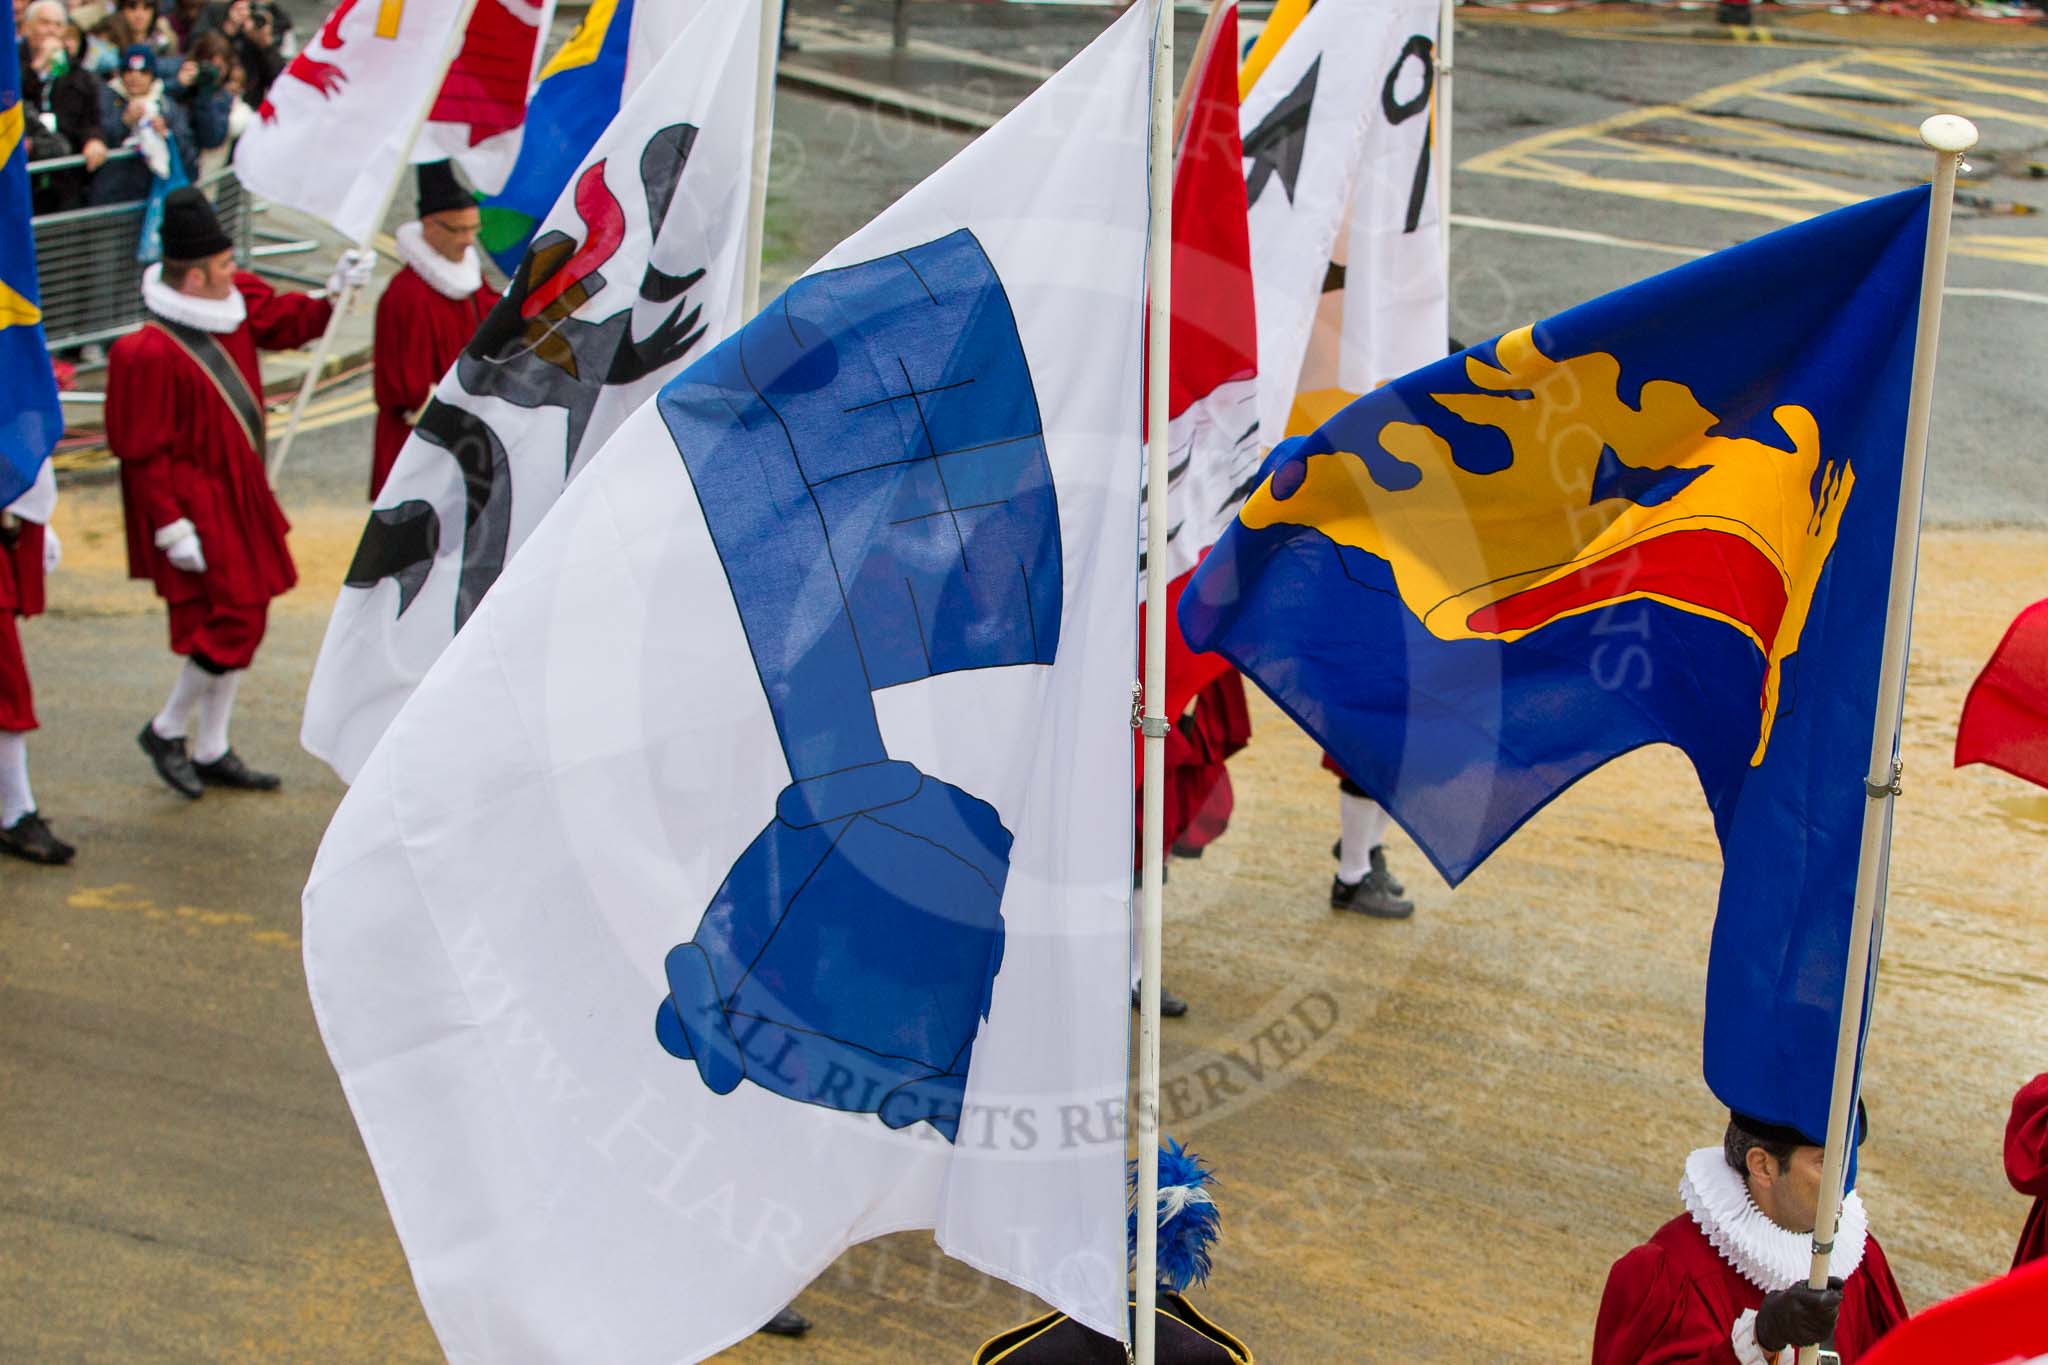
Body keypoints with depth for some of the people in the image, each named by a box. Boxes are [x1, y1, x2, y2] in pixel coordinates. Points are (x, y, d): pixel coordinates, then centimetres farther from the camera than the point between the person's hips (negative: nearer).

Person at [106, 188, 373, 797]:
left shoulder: (234, 305, 1)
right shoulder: (150, 354, -22)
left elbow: (284, 320, 20)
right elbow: (144, 453, -19)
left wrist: (335, 291, 3)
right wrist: (173, 528, -19)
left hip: (238, 497, 9)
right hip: (197, 507, -9)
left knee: (243, 620, 13)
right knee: (231, 623, -9)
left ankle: (212, 752, 25)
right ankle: (166, 731, 13)